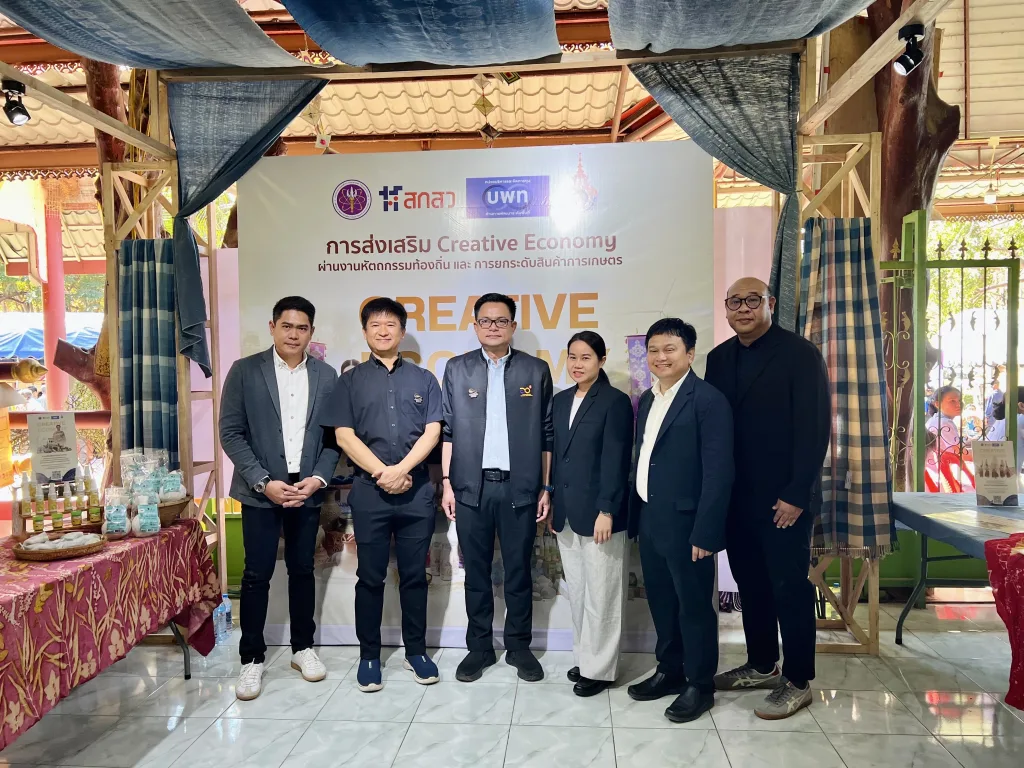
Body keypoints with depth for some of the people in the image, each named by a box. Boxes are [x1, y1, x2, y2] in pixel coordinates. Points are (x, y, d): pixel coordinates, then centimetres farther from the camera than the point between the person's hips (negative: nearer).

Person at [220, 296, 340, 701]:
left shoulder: (326, 376, 4)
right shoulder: (244, 371, -2)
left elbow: (333, 436, 5)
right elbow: (231, 433, -5)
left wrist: (317, 478, -9)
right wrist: (263, 482, -13)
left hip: (308, 489, 2)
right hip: (260, 491, -2)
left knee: (302, 570, 12)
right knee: (257, 575, 3)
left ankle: (302, 647, 28)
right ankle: (252, 658, 18)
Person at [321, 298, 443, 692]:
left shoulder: (423, 379, 9)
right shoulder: (350, 381, 7)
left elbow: (432, 432, 0)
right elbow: (344, 435, -2)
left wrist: (401, 470, -12)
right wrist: (382, 472, -12)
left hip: (416, 490, 1)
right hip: (369, 490, 0)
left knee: (414, 574, 8)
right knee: (370, 577, 7)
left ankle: (416, 651, 22)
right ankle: (369, 655, 20)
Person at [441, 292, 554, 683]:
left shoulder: (536, 370, 4)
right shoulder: (457, 368, 6)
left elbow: (546, 434, 4)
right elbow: (447, 429, 5)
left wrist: (546, 487, 2)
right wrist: (447, 482, 0)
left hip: (520, 487, 0)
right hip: (471, 486, 1)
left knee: (518, 571, 10)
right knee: (476, 572, 10)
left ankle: (519, 646, 25)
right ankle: (479, 647, 25)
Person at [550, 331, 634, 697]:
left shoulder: (615, 401, -8)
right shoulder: (560, 400, 11)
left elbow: (616, 461, -13)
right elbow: (555, 454, 13)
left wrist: (606, 510, -17)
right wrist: (552, 502, 12)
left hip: (597, 511, -6)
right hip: (566, 512, 6)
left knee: (600, 593, 3)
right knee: (577, 592, 15)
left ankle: (599, 668, 16)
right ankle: (583, 658, 29)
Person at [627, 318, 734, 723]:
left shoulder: (708, 399, -12)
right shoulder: (646, 400, 11)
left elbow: (718, 471, -16)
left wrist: (705, 532, -18)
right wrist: (635, 516, 11)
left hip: (685, 523, -7)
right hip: (650, 521, 7)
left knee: (694, 605, 7)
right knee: (661, 602, 18)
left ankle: (700, 685, 25)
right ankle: (669, 671, 36)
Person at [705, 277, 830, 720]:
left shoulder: (799, 354, -8)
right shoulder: (719, 358, 8)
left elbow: (815, 427, -12)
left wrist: (796, 495, -16)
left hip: (783, 499, -5)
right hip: (736, 496, 5)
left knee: (789, 587, 4)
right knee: (750, 583, 14)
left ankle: (797, 682, 18)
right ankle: (761, 666, 30)